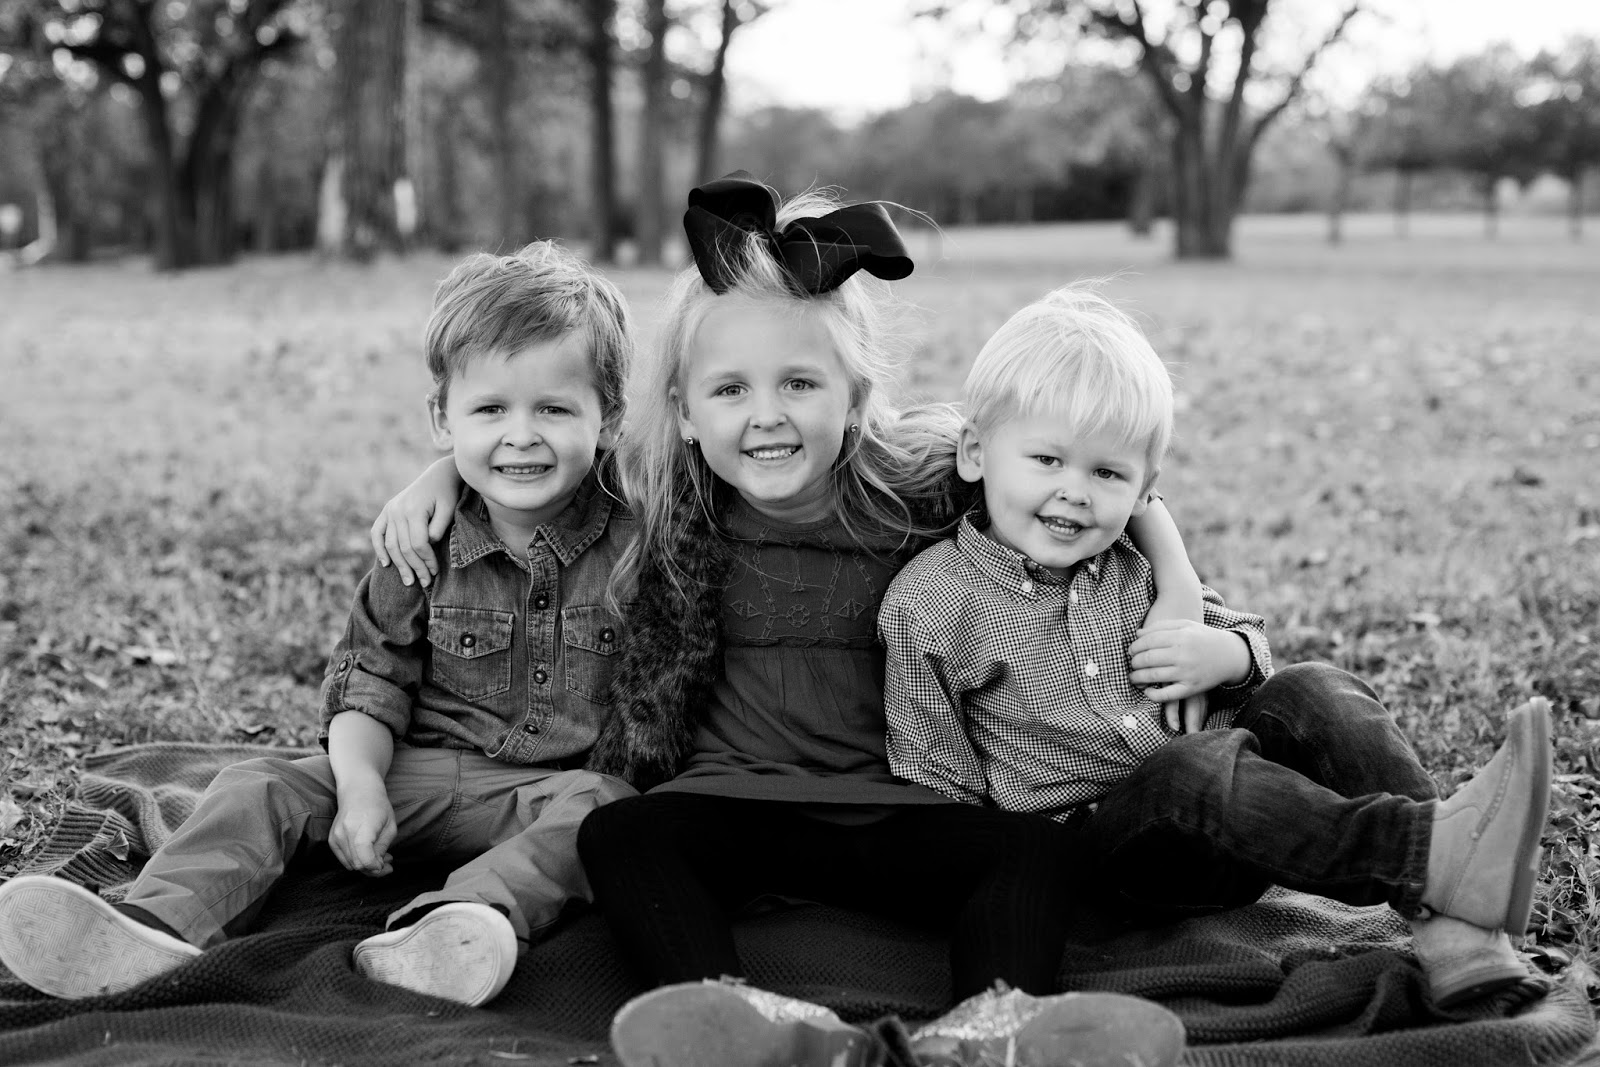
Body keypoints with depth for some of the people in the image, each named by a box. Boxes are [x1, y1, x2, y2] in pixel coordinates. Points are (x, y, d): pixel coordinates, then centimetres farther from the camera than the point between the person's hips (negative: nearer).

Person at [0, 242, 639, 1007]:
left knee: (601, 808, -35)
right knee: (266, 785, -13)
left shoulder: (637, 544, -6)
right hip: (423, 773, 3)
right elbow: (371, 675, 1)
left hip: (570, 780, -2)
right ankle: (161, 927, -34)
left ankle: (452, 929, -54)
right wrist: (361, 785, -14)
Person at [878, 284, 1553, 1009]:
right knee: (1201, 766, -34)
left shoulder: (1136, 565, 11)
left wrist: (1228, 654, -3)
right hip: (1094, 836, -5)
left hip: (1227, 825, 6)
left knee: (1311, 694, -18)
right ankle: (1435, 849, -48)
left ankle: (1450, 928, -31)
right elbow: (935, 785, -2)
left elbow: (1236, 629, 23)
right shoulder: (927, 604, -5)